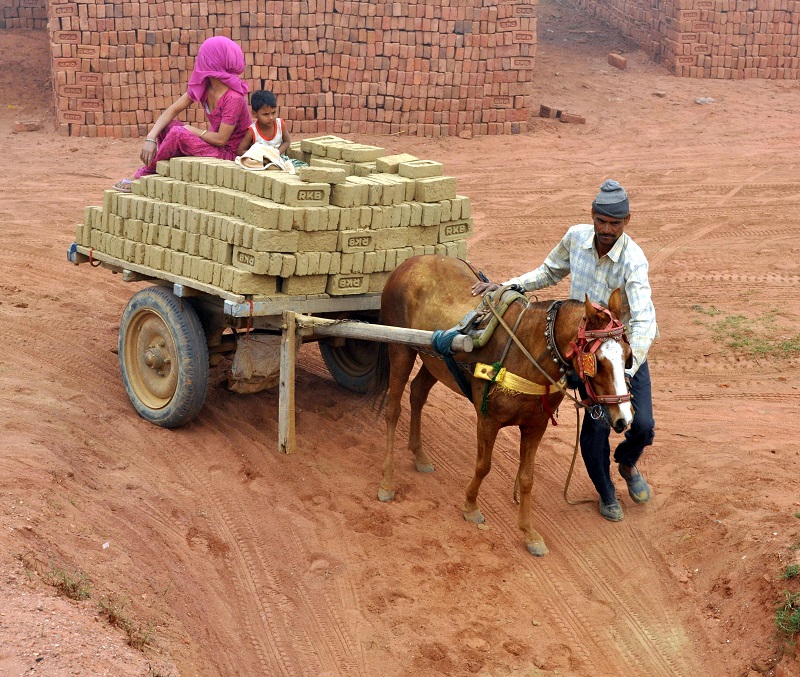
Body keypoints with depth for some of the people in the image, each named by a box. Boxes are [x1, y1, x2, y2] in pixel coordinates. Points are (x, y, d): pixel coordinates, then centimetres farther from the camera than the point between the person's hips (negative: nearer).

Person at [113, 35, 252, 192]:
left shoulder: (234, 98, -25)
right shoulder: (202, 85, -1)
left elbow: (221, 139, -24)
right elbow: (172, 111, -3)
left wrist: (191, 130, -11)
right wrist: (150, 138, -16)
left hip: (228, 152, -8)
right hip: (213, 143, 8)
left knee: (178, 133, -26)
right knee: (163, 126, -4)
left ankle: (143, 175, -6)